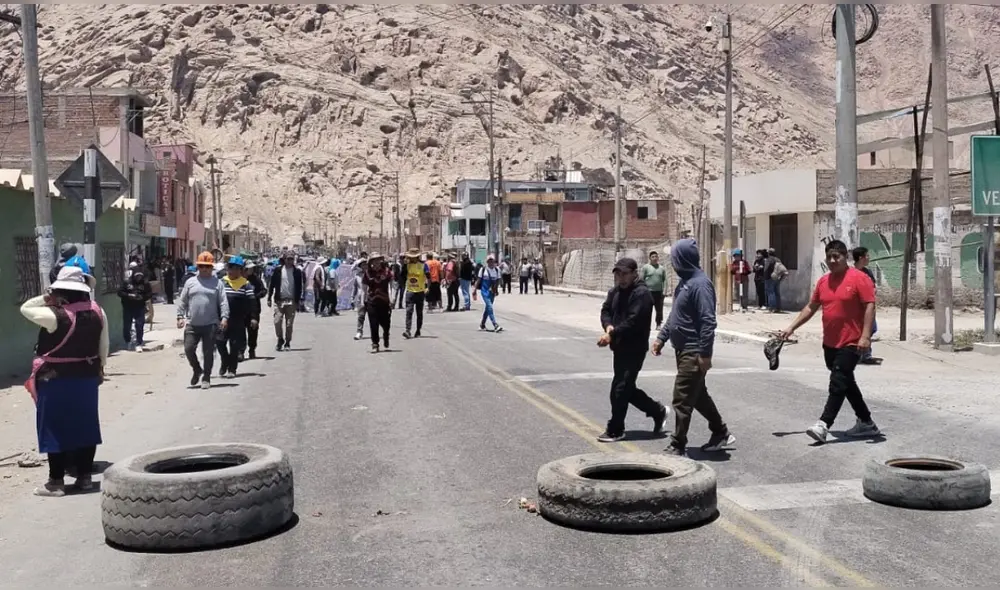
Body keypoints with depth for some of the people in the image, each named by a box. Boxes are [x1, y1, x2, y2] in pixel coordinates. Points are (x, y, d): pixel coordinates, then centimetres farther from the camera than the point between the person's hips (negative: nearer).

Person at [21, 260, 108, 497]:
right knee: (84, 426, 12)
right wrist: (99, 368, 17)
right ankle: (84, 475, 19)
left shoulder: (55, 316, -20)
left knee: (54, 429, 3)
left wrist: (46, 298, -8)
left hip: (56, 379, -5)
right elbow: (103, 346, 6)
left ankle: (56, 481, 7)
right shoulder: (97, 312, -2)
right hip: (87, 377, 6)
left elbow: (25, 308, -7)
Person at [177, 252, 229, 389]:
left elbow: (223, 302, -2)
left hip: (210, 325, -2)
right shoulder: (190, 282, 9)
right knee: (188, 349, -2)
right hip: (192, 325, 2)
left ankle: (206, 378, 13)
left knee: (208, 352, 2)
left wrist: (224, 317, -14)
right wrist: (180, 317, 2)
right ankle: (197, 370, 23)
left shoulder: (217, 283, 3)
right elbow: (182, 301, 11)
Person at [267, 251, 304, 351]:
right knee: (277, 321, -6)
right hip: (279, 301, 0)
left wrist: (298, 300, -3)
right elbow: (272, 285, 6)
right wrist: (269, 298, 2)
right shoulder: (278, 271, 3)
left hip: (291, 301, 0)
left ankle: (287, 343, 14)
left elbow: (300, 287, 4)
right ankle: (280, 339, 15)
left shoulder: (297, 272, 3)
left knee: (289, 324, 3)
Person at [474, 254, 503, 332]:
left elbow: (498, 281, 5)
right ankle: (495, 325, -22)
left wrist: (494, 289, -11)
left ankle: (482, 324, 28)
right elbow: (478, 280, 1)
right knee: (489, 307, -15)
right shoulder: (483, 269, -3)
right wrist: (475, 290, -1)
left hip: (492, 291, 4)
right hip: (485, 291, -4)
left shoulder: (497, 270, 4)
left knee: (487, 307, 12)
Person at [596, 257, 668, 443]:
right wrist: (609, 325, -9)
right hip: (620, 347, 9)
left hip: (634, 349, -9)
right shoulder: (615, 291, 12)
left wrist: (612, 334, -23)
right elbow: (605, 310, 12)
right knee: (627, 388, 15)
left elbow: (633, 321, -23)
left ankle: (615, 430, 5)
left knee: (620, 388, -7)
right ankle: (658, 411, 34)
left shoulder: (641, 293, -16)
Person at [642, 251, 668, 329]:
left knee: (659, 309, 7)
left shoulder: (662, 268, 9)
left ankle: (658, 324, 17)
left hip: (659, 292, 3)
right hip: (648, 292, -3)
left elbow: (664, 280, 11)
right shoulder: (646, 267, -1)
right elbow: (642, 279, -2)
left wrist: (664, 290, 2)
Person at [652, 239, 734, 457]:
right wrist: (661, 337, 16)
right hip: (683, 350, 10)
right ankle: (721, 433, 33)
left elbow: (708, 321, -22)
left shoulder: (700, 284, -19)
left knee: (682, 399, -5)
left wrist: (704, 354, -23)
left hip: (693, 353, -10)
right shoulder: (685, 281, 11)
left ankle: (678, 446, 4)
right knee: (698, 395, 20)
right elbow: (675, 315, 20)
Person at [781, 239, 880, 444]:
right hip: (830, 343, 8)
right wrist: (792, 327, 11)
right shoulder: (823, 281, 10)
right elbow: (810, 308, 16)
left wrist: (865, 336, -23)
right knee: (846, 383, 14)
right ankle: (866, 423, 26)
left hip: (850, 343, -8)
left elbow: (869, 306, -15)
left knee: (838, 383, -11)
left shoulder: (859, 278, -10)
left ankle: (824, 425, -16)